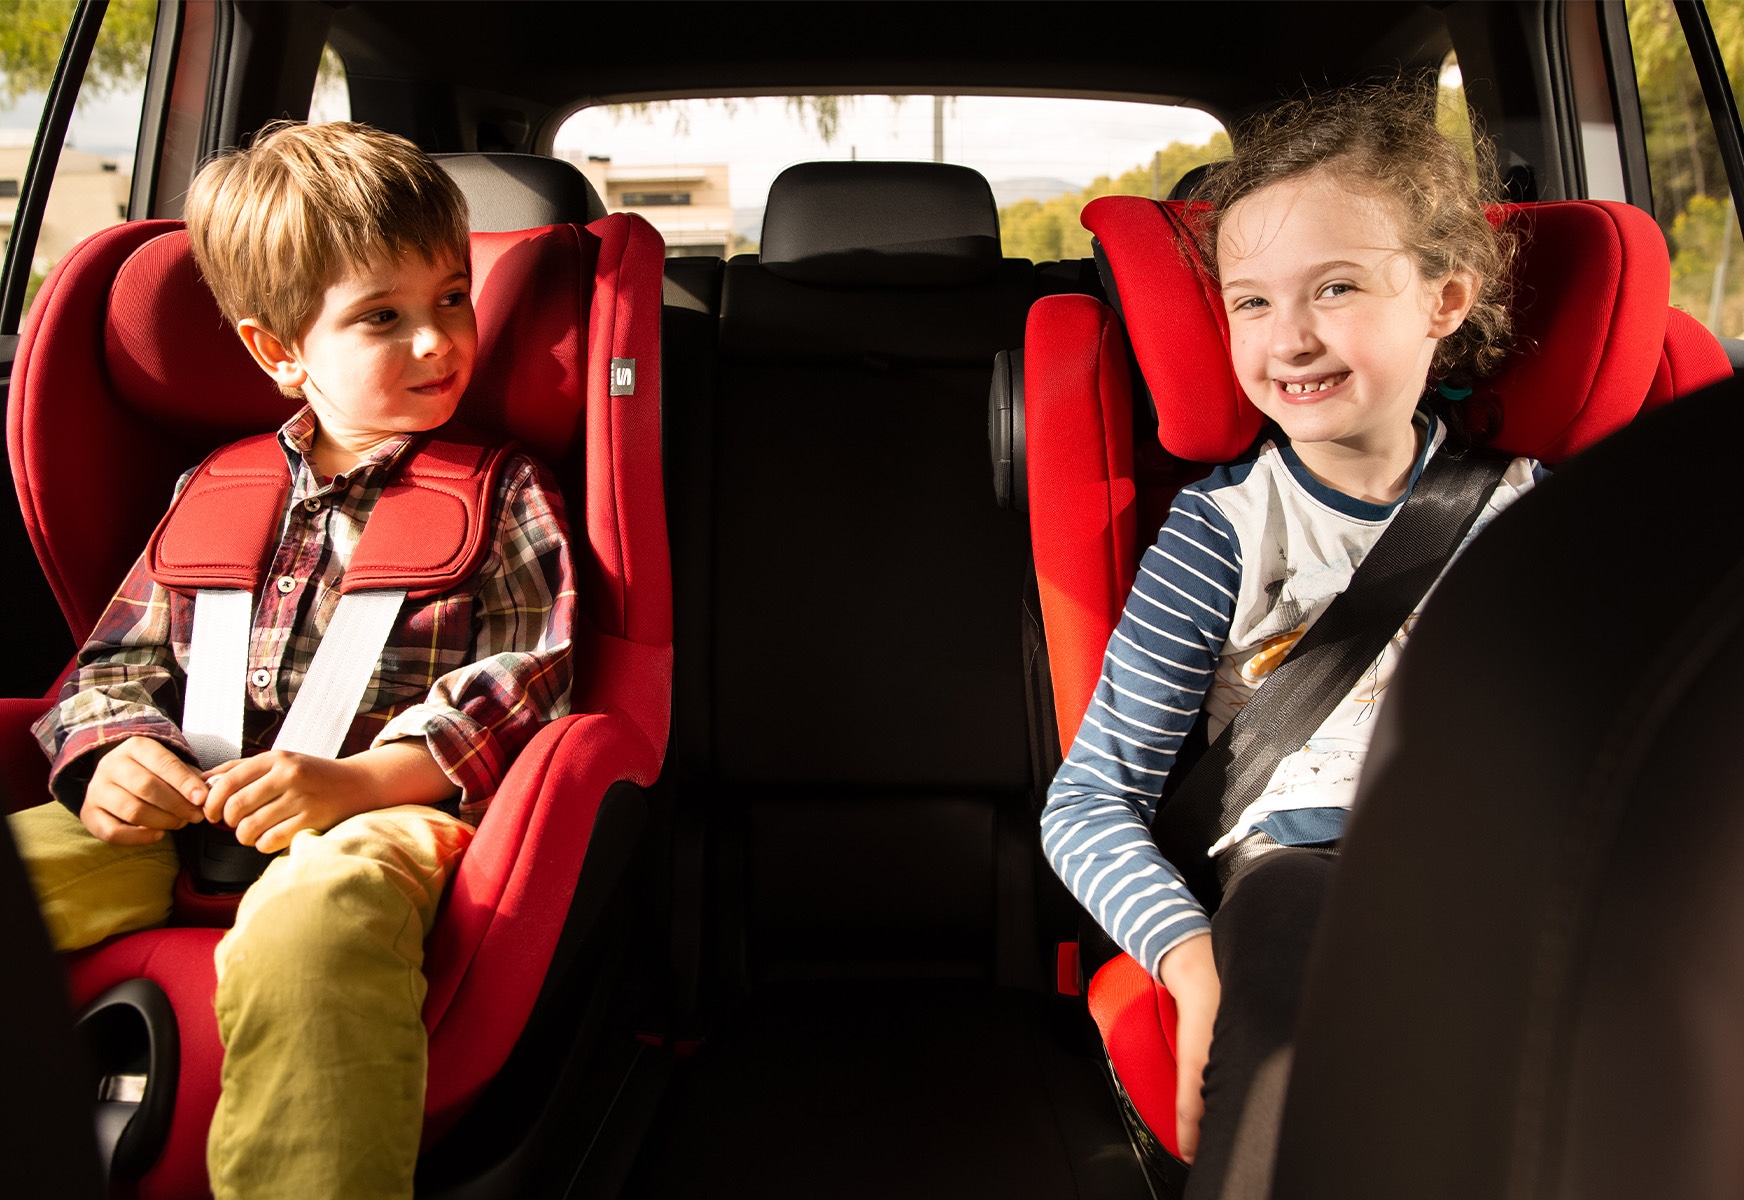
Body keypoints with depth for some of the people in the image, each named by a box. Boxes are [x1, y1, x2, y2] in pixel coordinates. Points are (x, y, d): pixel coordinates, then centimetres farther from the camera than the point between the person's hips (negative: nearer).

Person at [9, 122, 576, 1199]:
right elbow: (126, 652, 22)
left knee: (313, 917, -39)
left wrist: (359, 780, -18)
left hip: (384, 817, -4)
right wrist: (117, 749, -2)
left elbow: (521, 681, -4)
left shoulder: (504, 495, 6)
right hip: (178, 825, 5)